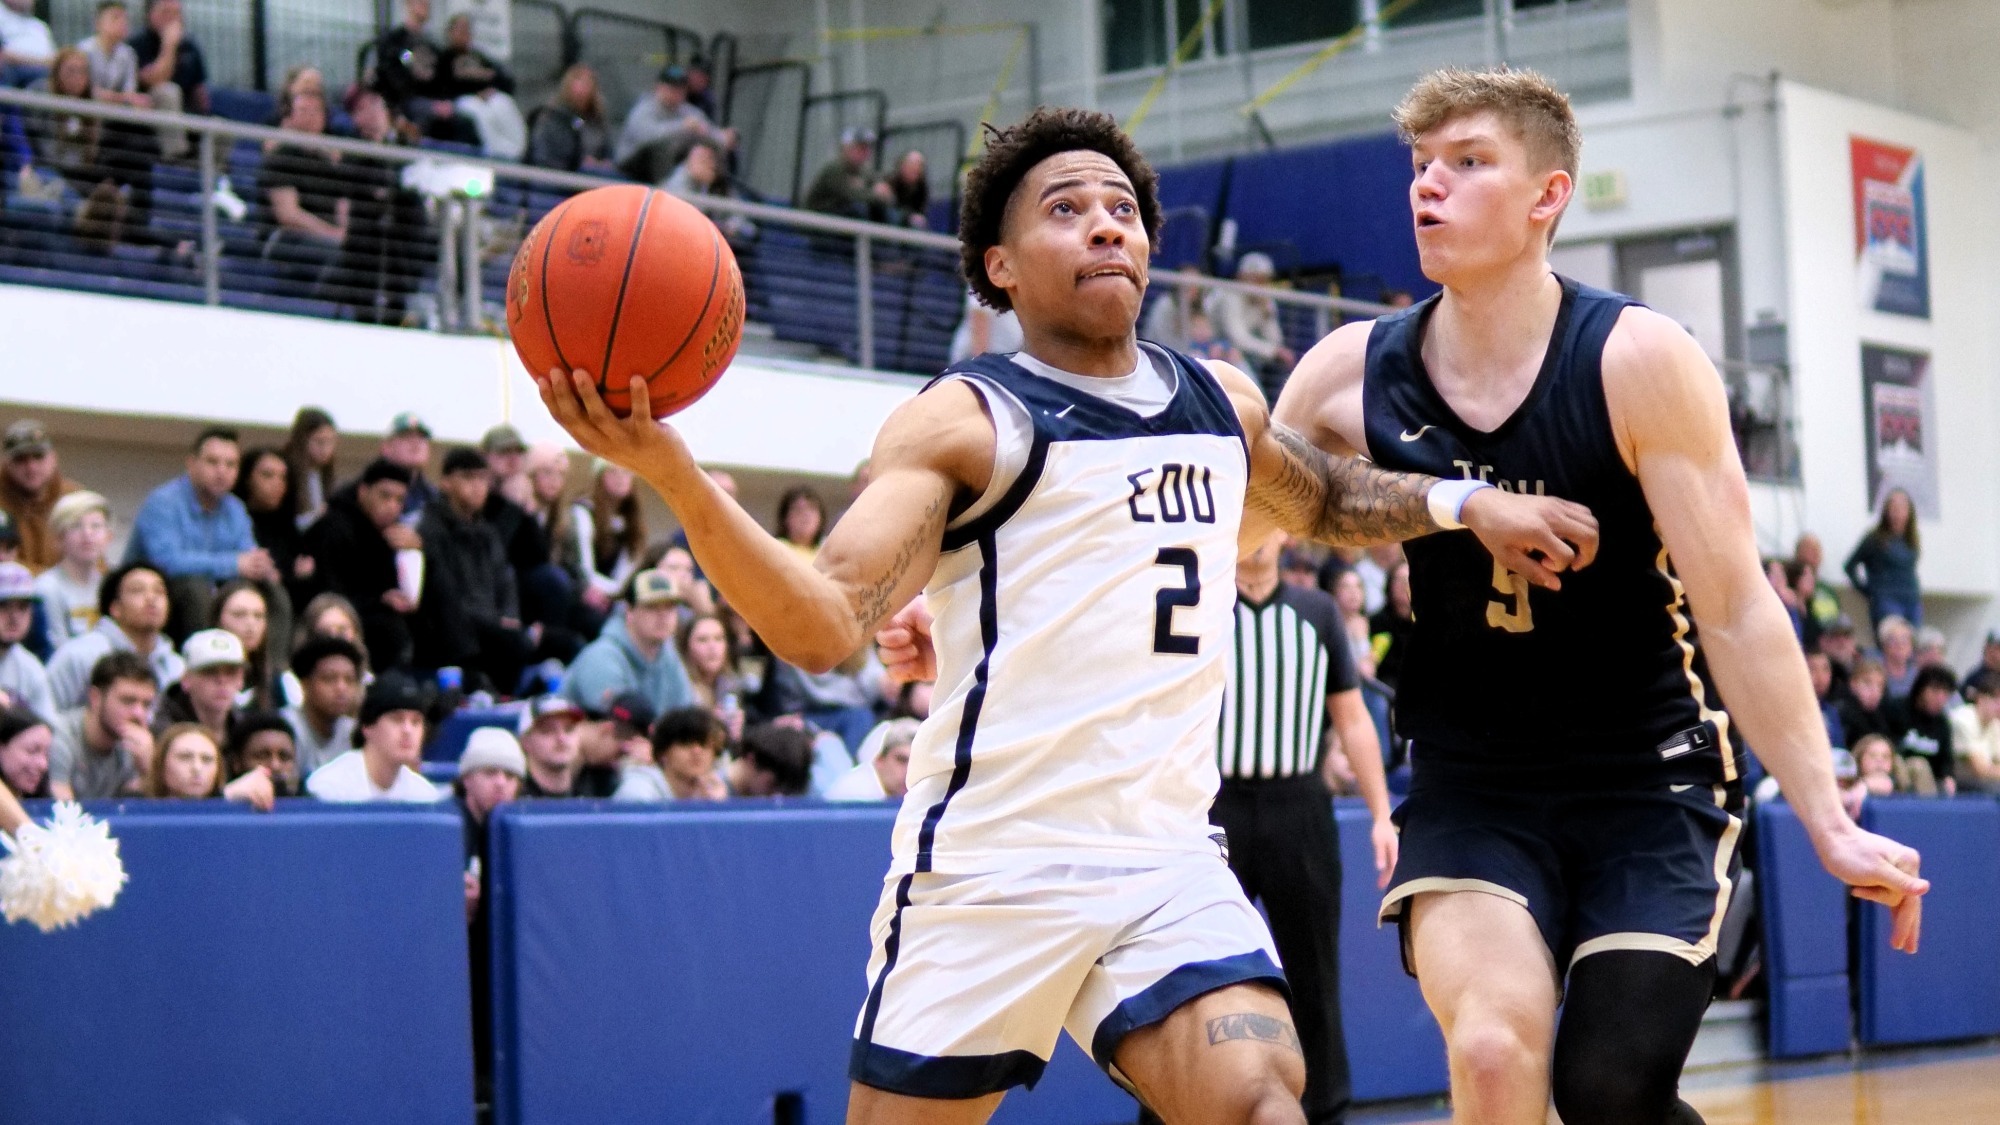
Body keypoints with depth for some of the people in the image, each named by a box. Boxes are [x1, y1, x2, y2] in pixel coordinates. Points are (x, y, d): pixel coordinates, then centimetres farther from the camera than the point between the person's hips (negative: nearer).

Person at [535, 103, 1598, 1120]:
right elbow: (821, 625, -18)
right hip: (990, 871, -4)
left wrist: (1460, 502, 22)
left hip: (1169, 865, 5)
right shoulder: (964, 421, -6)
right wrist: (674, 475, -33)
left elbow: (1323, 499, 38)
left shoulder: (1222, 403, 15)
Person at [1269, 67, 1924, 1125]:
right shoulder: (1352, 374, -6)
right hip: (1472, 782, 2)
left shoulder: (1638, 361, -14)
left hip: (1649, 776, -2)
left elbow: (1736, 613, -13)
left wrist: (1828, 823, -16)